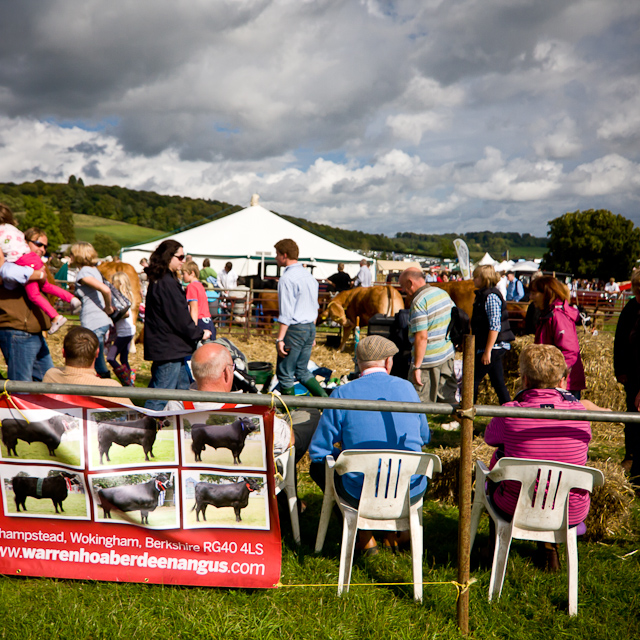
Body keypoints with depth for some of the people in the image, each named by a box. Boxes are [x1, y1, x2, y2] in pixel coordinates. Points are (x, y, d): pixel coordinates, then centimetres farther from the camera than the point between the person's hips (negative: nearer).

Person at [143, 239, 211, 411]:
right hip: (169, 348, -11)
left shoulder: (158, 280, 14)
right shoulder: (167, 283, -19)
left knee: (184, 387, 19)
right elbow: (179, 318, -18)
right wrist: (200, 334, -5)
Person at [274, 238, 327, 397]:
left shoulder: (286, 278, -14)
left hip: (295, 329, -8)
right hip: (310, 327, 8)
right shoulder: (309, 276, 13)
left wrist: (280, 339, -16)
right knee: (302, 371, 17)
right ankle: (325, 399, 8)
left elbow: (286, 314, -18)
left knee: (285, 373, 4)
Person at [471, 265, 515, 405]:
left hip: (493, 346, -10)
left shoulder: (491, 296, -16)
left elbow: (495, 326, -22)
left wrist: (487, 351, -23)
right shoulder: (483, 295, 14)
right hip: (497, 347, 10)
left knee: (473, 379, -3)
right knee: (498, 381, 12)